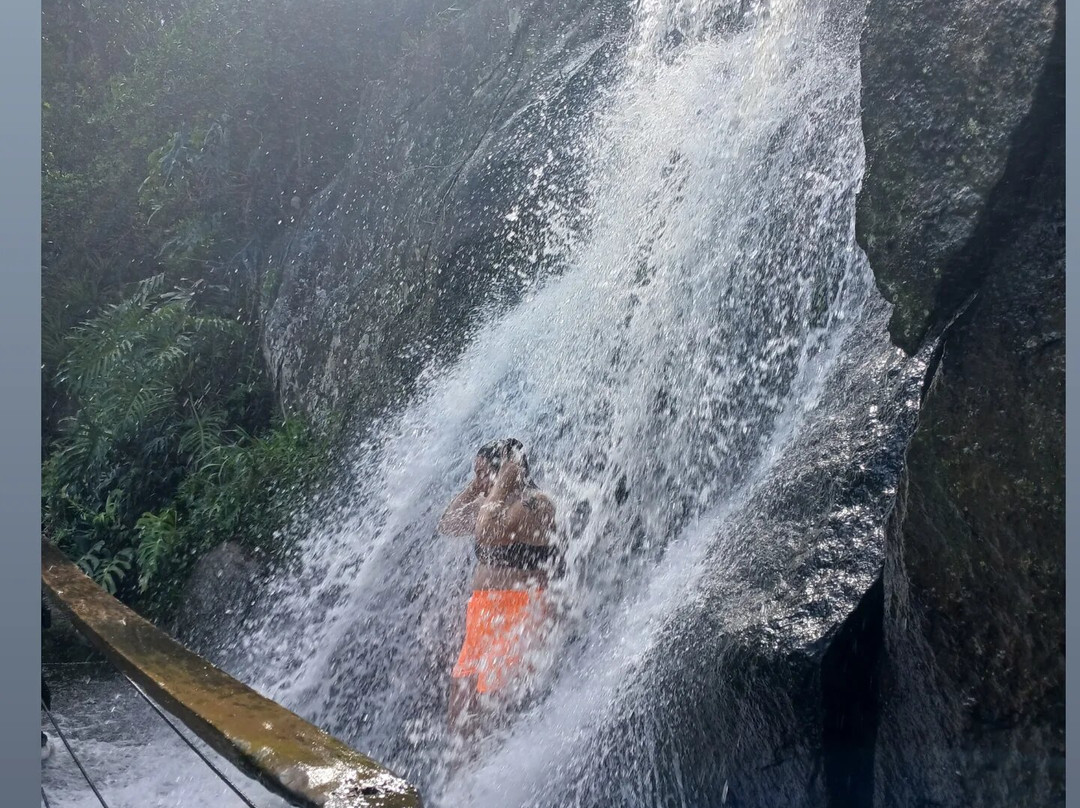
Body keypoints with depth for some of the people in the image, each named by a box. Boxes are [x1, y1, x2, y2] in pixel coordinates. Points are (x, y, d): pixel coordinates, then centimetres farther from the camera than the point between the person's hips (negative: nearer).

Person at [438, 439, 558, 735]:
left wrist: (501, 486, -15)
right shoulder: (492, 503, 14)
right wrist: (474, 487, 12)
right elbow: (447, 525, 18)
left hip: (517, 608, -9)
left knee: (495, 689, -6)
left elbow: (488, 532, -24)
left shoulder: (536, 503, -13)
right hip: (482, 607, 9)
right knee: (461, 683, 15)